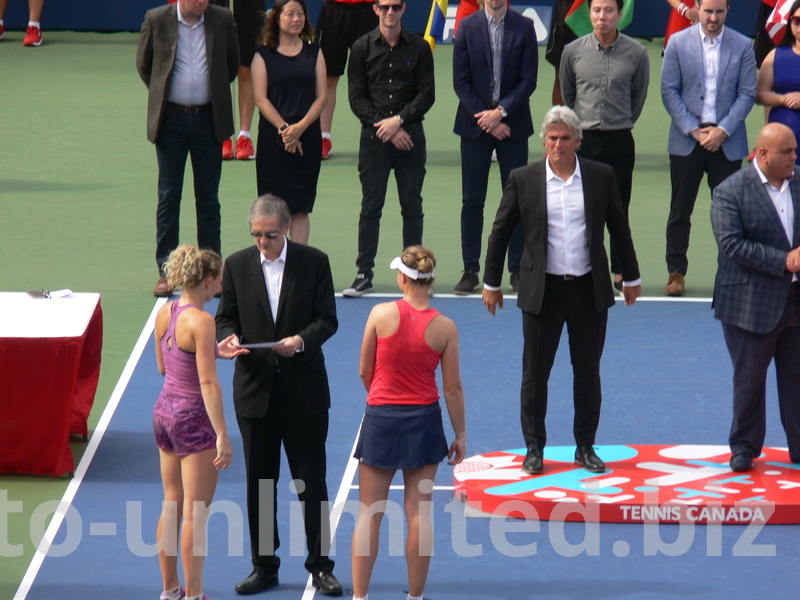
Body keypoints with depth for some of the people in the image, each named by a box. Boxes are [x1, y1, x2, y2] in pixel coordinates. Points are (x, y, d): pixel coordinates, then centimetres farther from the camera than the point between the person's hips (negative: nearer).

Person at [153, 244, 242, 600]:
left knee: (172, 505, 17)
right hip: (193, 416, -8)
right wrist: (222, 436, -21)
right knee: (195, 513, 0)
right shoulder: (201, 321, -20)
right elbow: (207, 383, -22)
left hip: (164, 410, 8)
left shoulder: (165, 313, 3)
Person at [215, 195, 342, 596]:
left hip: (304, 388, -2)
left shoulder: (314, 262, -3)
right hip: (255, 387, 2)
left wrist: (301, 340, -22)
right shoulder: (237, 265, 3)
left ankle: (320, 565, 12)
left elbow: (327, 319, -3)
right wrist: (229, 337, -15)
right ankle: (264, 566, 16)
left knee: (311, 480, 3)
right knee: (259, 482, 7)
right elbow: (225, 318, 7)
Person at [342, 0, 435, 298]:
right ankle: (364, 273, 2)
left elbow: (427, 94, 2)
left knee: (412, 206, 2)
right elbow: (356, 97, 2)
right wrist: (383, 127, -9)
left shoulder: (419, 47, 5)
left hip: (410, 135, 0)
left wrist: (398, 120, -11)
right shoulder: (362, 48, 5)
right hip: (373, 138, 0)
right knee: (370, 206, 0)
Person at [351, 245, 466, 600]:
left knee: (369, 514, 7)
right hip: (424, 421, 1)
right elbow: (452, 388, -3)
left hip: (381, 418, -1)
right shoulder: (444, 327, -7)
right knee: (419, 514, 8)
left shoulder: (381, 314, -10)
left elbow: (364, 372, -1)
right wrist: (460, 434, 8)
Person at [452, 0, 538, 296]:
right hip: (475, 125, 0)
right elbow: (461, 81, -1)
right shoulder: (467, 27, 2)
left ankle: (517, 270, 8)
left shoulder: (524, 27, 1)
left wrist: (501, 111, -13)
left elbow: (529, 80, -2)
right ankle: (470, 270, 7)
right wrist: (486, 119, -8)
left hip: (512, 124, 0)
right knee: (472, 201, 2)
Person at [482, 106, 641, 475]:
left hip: (590, 290, 1)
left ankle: (586, 447, 20)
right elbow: (500, 232, 6)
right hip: (542, 290, -1)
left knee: (588, 372, 8)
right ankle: (534, 449, 15)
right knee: (535, 374, 4)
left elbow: (619, 229, 11)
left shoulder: (601, 177, 1)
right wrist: (491, 283, 9)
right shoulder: (523, 180, -2)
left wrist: (631, 278, 15)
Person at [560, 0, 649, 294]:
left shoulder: (636, 53, -5)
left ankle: (620, 272, 13)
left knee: (619, 209, 4)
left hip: (619, 140, -1)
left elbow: (639, 94, 10)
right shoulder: (573, 52, -1)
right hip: (582, 138, 1)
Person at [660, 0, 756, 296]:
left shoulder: (743, 46, 2)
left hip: (726, 140, 0)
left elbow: (747, 94, 0)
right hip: (686, 139, 0)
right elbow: (669, 91, 0)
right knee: (680, 210, 3)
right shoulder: (678, 42, 1)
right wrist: (693, 130, -9)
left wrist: (722, 131, -10)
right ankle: (676, 272, 11)